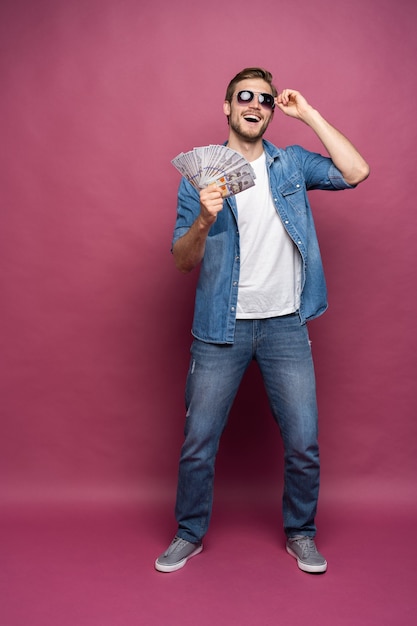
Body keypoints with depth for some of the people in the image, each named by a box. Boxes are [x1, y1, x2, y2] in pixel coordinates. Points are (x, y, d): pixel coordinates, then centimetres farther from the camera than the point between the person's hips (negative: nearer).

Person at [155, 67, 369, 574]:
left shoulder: (292, 164, 8)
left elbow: (356, 172, -8)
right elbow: (182, 260, -2)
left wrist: (307, 113, -4)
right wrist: (204, 221, -23)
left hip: (285, 325, 1)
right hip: (221, 328, -1)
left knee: (303, 442, 5)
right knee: (198, 441, 7)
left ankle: (300, 534, 29)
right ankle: (190, 533, 30)